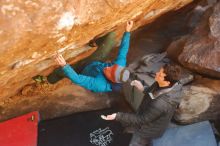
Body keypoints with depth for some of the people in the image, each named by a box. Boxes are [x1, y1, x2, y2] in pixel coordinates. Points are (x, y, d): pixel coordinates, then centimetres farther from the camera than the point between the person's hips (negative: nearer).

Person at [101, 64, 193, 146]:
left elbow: (141, 119, -31)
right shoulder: (175, 84, -22)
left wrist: (117, 116, -29)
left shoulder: (161, 104, -45)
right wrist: (144, 89, -10)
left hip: (148, 129, -8)